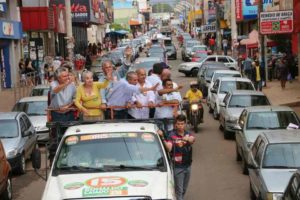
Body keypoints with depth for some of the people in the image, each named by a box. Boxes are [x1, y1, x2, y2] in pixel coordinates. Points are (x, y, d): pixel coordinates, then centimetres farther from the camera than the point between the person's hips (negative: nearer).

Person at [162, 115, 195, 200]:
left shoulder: (188, 134, 4)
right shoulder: (172, 135, -9)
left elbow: (192, 139, -20)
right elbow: (169, 148, -24)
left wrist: (188, 139, -44)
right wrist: (163, 139, -42)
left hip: (187, 166, 5)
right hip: (177, 167, -5)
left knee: (184, 190, 17)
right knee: (179, 190, -4)